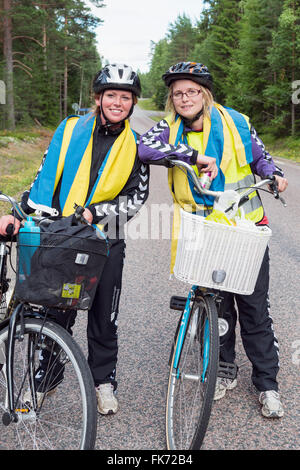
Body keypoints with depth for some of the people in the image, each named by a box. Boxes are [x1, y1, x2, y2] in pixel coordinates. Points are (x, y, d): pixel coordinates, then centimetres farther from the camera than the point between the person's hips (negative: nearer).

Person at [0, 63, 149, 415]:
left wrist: (95, 213, -14)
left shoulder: (135, 146, 3)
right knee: (55, 311, 8)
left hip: (105, 240, 0)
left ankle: (103, 381, 27)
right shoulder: (71, 129, 2)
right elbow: (45, 177, 3)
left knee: (104, 316, 8)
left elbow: (136, 198, -1)